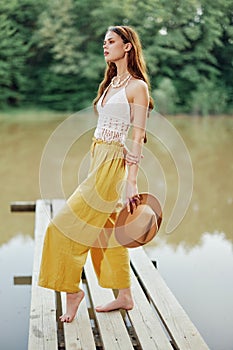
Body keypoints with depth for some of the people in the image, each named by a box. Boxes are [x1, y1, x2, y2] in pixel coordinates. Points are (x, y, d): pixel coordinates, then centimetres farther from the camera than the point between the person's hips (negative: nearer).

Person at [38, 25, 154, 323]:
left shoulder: (137, 86, -9)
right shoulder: (110, 83, 16)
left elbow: (138, 137, -13)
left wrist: (131, 183, -18)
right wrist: (94, 169, 12)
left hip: (114, 162, -9)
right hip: (98, 158, 9)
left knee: (69, 225, -7)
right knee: (104, 229, 11)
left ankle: (72, 288, 8)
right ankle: (124, 296, 20)